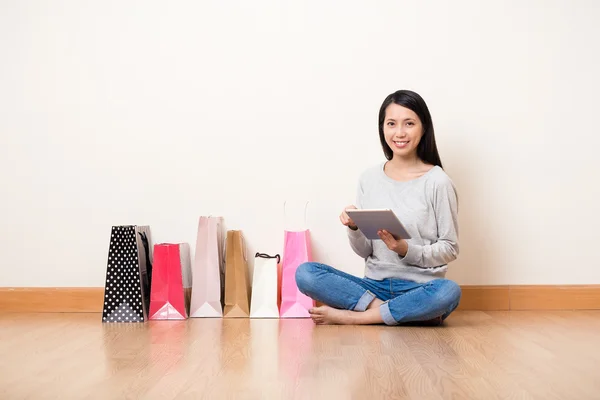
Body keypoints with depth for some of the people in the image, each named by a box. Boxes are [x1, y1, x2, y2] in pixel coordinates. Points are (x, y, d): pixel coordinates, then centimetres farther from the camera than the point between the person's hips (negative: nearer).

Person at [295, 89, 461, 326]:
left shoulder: (437, 182, -4)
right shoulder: (369, 178, 6)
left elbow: (450, 249, -1)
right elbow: (364, 251, 8)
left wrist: (406, 250, -16)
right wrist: (354, 228, -13)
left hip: (420, 289, -2)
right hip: (375, 286, 2)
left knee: (449, 292, -37)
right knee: (305, 273, -18)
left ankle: (349, 317, -21)